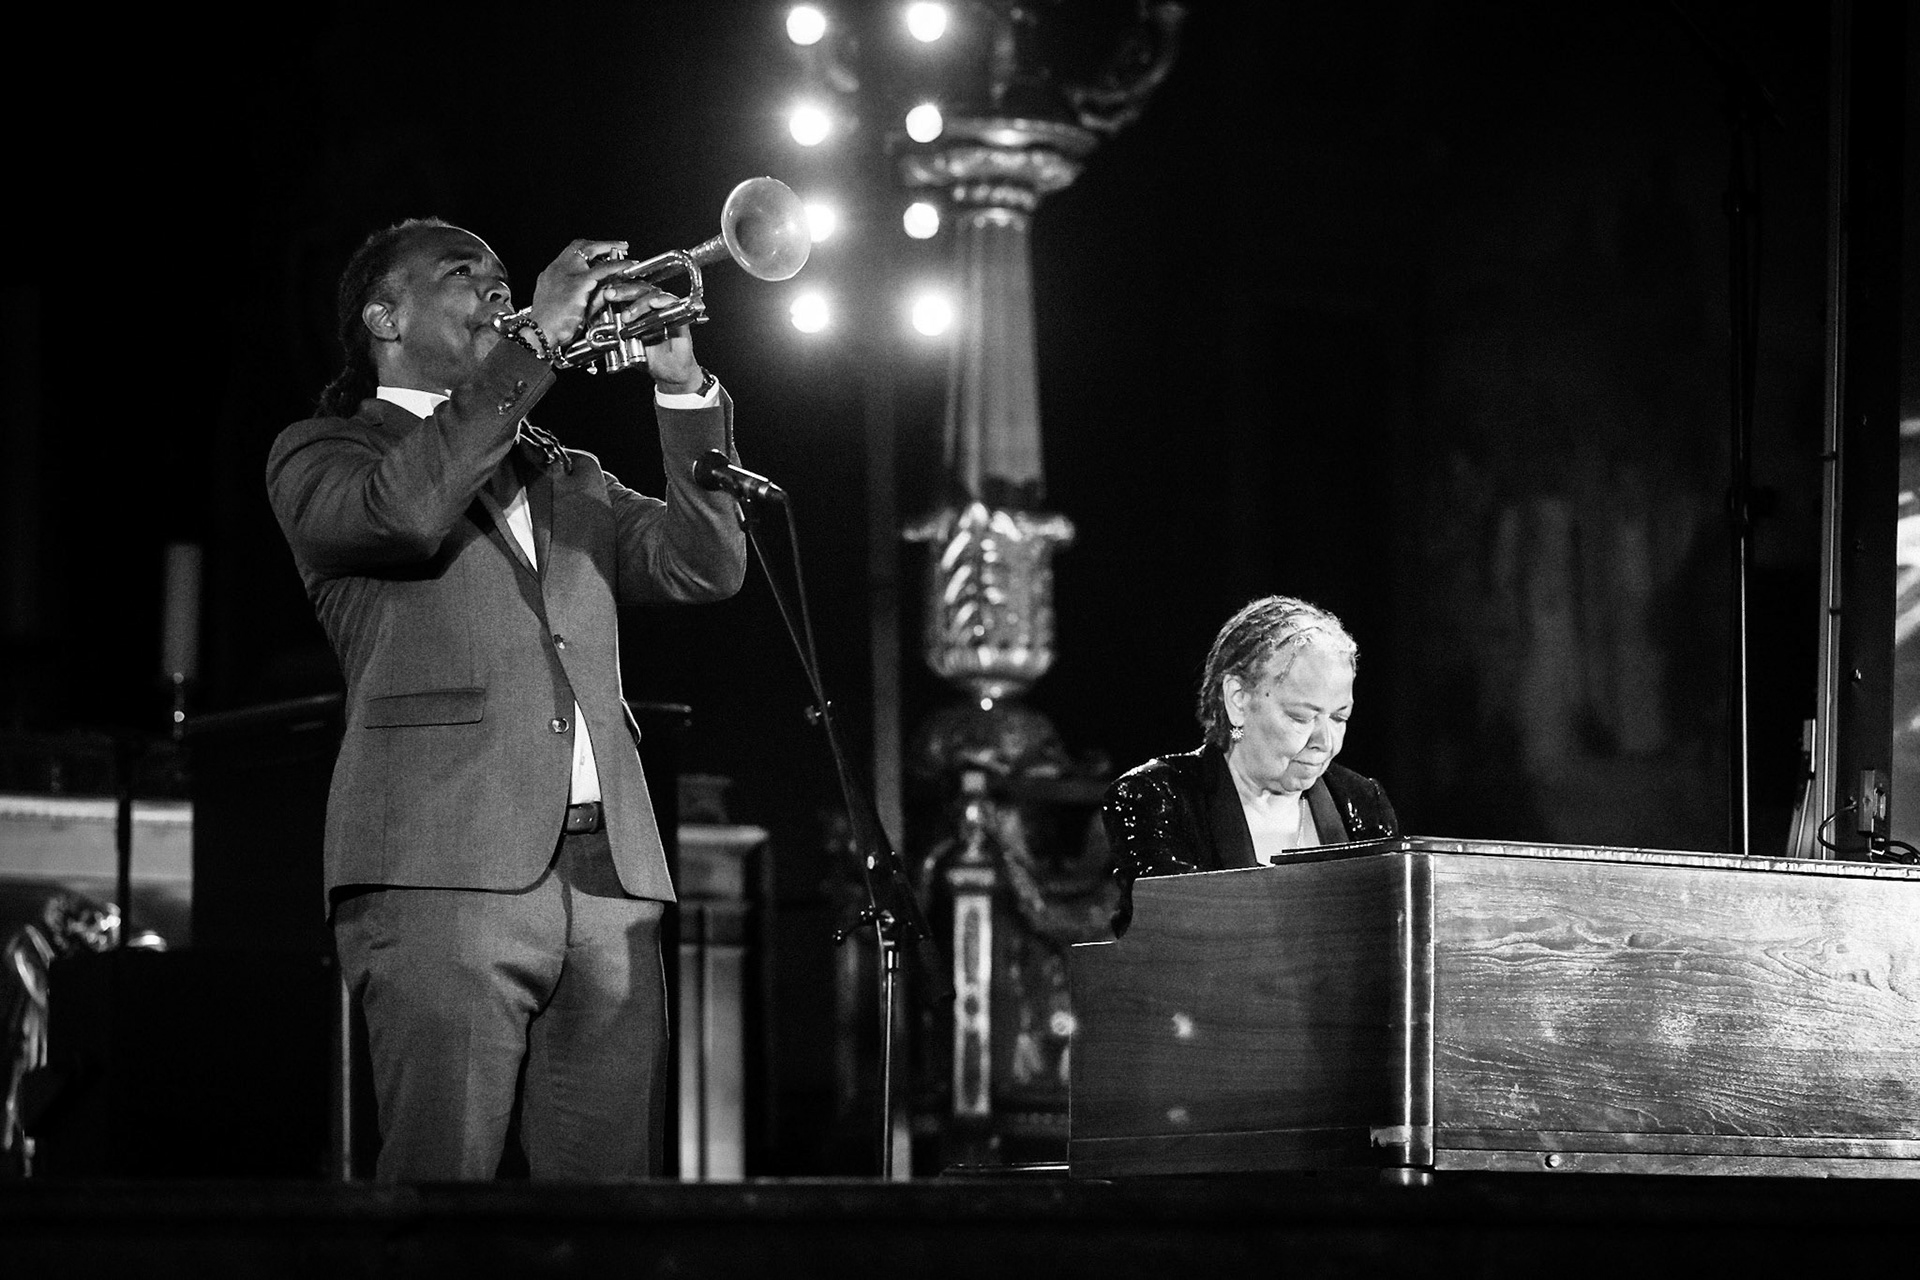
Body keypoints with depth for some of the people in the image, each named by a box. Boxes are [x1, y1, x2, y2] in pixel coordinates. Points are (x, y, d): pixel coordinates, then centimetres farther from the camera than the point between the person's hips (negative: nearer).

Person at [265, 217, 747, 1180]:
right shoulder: (322, 453, 11)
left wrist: (680, 385, 5)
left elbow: (706, 568, 14)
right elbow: (406, 506, -12)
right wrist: (537, 340, -8)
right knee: (441, 1172, -13)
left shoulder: (568, 480, 28)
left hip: (611, 875, 5)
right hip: (446, 871, -5)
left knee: (611, 1176, -2)